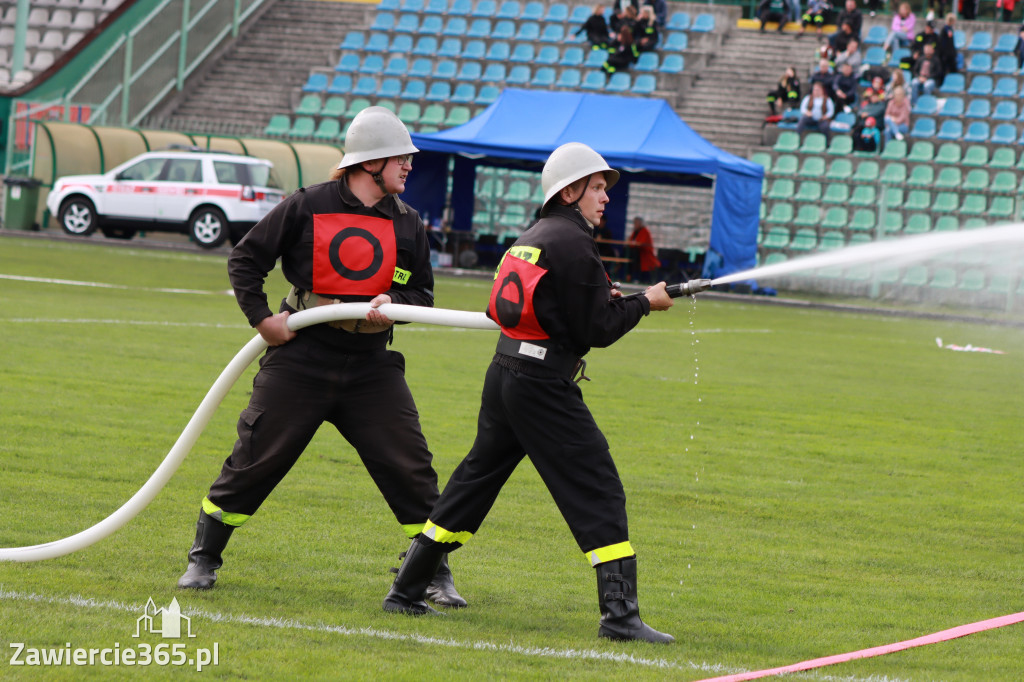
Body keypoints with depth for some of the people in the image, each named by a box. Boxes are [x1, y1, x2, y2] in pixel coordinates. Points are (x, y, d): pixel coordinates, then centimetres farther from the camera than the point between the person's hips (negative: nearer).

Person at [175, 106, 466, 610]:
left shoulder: (407, 223, 6)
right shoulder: (308, 207, -5)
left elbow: (422, 292, 13)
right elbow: (245, 259, 2)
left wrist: (393, 304, -8)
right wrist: (261, 318, -6)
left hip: (371, 368, 3)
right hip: (301, 359, -3)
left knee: (410, 469, -3)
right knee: (256, 459, 0)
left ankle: (435, 573, 8)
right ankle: (204, 558, 15)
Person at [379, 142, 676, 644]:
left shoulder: (531, 238, 17)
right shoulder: (573, 244, -11)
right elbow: (598, 330, -12)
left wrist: (599, 300, 14)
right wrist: (644, 302, 2)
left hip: (504, 374, 9)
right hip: (544, 385, -9)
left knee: (475, 481, 18)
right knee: (599, 493, -6)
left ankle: (406, 590, 21)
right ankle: (619, 613, -13)